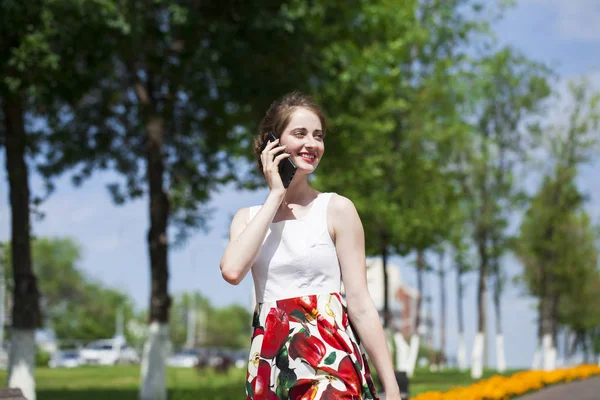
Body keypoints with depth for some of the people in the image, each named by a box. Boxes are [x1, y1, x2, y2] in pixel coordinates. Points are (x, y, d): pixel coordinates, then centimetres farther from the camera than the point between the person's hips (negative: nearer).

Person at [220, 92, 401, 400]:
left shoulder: (336, 209, 0)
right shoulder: (248, 218, 10)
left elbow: (360, 306, -3)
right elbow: (232, 270, -13)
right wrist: (275, 195, -5)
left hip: (330, 364, -3)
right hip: (269, 369, 3)